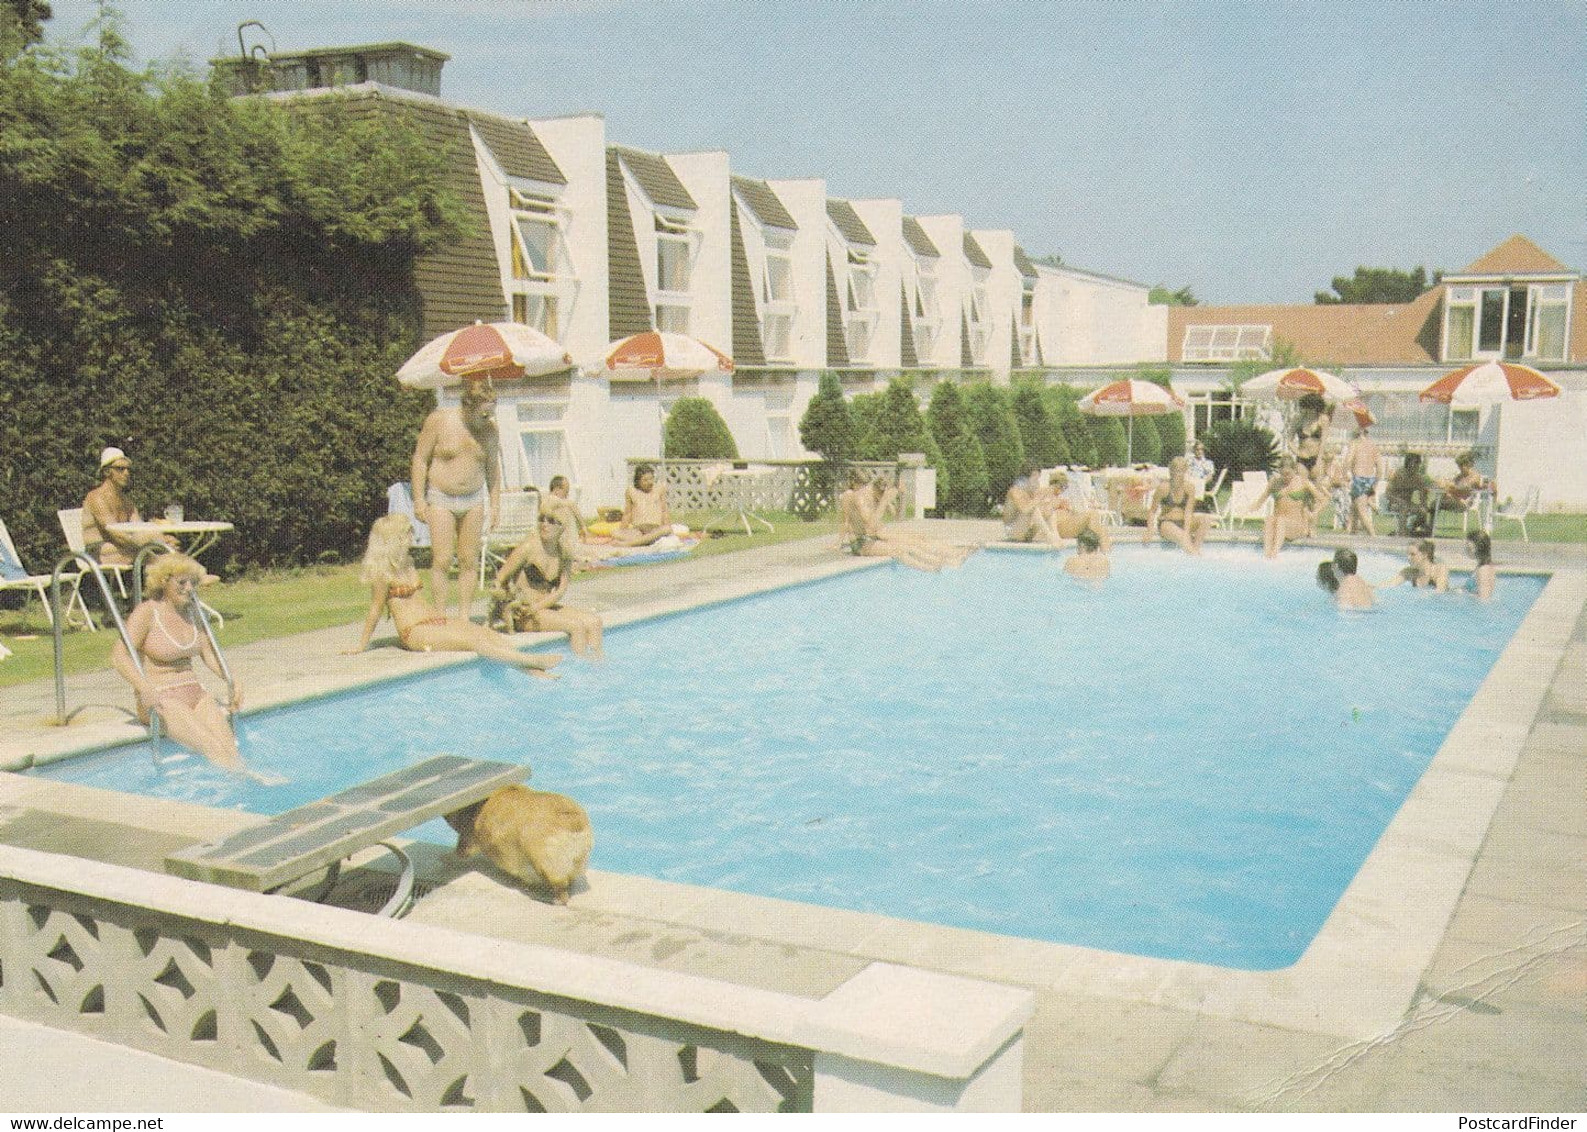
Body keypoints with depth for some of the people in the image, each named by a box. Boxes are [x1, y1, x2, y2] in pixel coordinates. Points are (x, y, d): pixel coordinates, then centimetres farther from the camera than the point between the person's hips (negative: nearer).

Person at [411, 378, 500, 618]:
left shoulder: (489, 429, 0)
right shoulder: (439, 420, -11)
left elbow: (492, 468, 13)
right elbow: (420, 459, -6)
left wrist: (495, 503, 11)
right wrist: (419, 499, -9)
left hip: (474, 501, 4)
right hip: (441, 500, -3)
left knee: (469, 561, 3)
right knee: (442, 560, -7)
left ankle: (464, 617, 10)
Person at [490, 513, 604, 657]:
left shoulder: (565, 551, 3)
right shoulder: (529, 547, -14)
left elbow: (560, 590, 0)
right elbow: (500, 580, -10)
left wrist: (537, 607, -18)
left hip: (545, 608, 7)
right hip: (521, 614, -6)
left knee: (594, 621, -8)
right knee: (576, 626, -21)